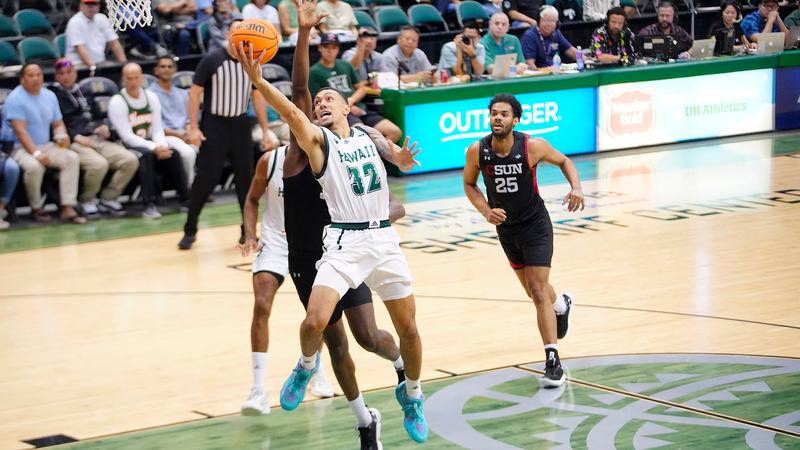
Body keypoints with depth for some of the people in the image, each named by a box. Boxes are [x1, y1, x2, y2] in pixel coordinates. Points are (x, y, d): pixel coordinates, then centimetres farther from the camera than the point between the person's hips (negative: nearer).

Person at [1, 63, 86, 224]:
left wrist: (61, 135, -9)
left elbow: (58, 123, 16)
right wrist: (35, 153, -30)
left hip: (45, 145, 6)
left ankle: (68, 208, -21)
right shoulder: (15, 98, -12)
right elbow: (20, 130, -20)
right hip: (20, 148, -6)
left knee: (72, 157, -18)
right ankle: (36, 208, -13)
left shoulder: (49, 96, 10)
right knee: (34, 166, -37)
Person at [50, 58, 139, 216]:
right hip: (72, 142, -7)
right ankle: (86, 201, -9)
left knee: (131, 160, -13)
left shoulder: (83, 93, 27)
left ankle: (108, 198, 0)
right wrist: (76, 136, -18)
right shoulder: (53, 95, 4)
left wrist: (103, 126, 9)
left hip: (96, 139, 7)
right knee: (99, 164, -35)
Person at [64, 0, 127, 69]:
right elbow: (80, 48, -18)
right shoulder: (75, 22, -7)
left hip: (100, 63, 6)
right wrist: (92, 66, -28)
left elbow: (113, 43, 10)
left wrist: (123, 62, -2)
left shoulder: (102, 19, 12)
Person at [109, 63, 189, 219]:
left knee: (173, 154, -20)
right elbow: (127, 136, -18)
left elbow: (157, 129, 5)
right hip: (127, 147, -5)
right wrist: (154, 148, -26)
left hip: (148, 143, 5)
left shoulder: (151, 97, 5)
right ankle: (149, 204, -34)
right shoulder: (117, 102, -12)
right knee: (146, 155, -35)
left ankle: (185, 197, -14)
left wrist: (162, 146, -18)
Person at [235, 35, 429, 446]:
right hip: (345, 241, -3)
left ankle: (411, 395, 34)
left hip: (384, 238, 3)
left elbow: (402, 162, 14)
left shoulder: (370, 135, 13)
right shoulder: (318, 139, -1)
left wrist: (403, 158, -11)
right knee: (315, 322, -21)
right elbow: (291, 112, -18)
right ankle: (307, 365, 13)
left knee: (408, 329, 8)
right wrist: (257, 80, -35)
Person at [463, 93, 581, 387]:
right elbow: (469, 184, 3)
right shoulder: (477, 151, -15)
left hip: (535, 225, -4)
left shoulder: (532, 146, -21)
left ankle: (553, 361, -11)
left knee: (538, 291, -14)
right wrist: (486, 211, -15)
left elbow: (563, 161, -2)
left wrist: (576, 187, -20)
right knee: (534, 290, 20)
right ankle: (561, 305, 56)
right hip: (506, 227, 4)